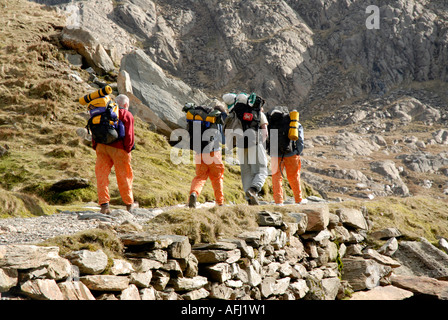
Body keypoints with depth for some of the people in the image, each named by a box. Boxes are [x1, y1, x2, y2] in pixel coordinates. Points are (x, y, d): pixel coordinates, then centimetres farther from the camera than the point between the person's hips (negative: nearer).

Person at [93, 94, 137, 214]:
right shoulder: (127, 115, 2)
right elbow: (129, 134, -8)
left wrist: (95, 146, 16)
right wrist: (128, 149, -2)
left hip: (102, 146, 4)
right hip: (118, 149, -4)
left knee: (102, 175, 2)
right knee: (124, 177, 8)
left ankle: (104, 204, -8)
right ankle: (129, 204, 21)